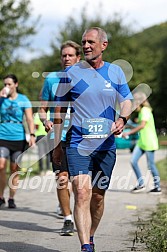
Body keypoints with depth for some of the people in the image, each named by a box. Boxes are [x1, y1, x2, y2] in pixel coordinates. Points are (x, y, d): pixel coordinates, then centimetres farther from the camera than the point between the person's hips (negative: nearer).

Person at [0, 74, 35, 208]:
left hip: (18, 138, 0)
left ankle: (11, 198, 13)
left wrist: (32, 135, -12)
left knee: (14, 169, 4)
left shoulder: (23, 100, 4)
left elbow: (29, 119, 0)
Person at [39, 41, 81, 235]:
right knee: (62, 178, -8)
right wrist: (46, 120, -8)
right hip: (58, 135, 0)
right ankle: (68, 220, 0)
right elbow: (43, 108, 12)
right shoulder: (51, 78, 8)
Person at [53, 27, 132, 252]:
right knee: (82, 193, -17)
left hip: (106, 146, 3)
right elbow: (60, 109, 6)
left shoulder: (116, 72, 7)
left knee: (98, 195, 12)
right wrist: (57, 143, 5)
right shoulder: (71, 73, 1)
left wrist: (122, 119, -14)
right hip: (78, 144, -3)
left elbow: (126, 101, 9)